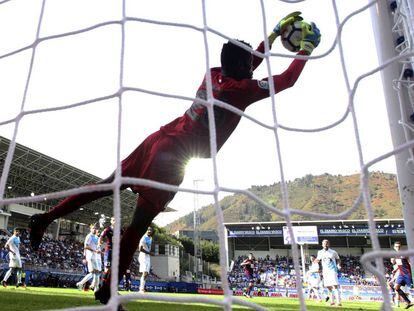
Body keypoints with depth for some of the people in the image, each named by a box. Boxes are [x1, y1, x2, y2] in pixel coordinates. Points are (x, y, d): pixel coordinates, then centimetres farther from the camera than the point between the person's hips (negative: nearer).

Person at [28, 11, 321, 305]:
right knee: (140, 221, -1)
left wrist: (276, 33, 35)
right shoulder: (241, 89, -9)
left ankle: (45, 218, 21)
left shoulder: (214, 74, 12)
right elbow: (286, 80, -2)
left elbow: (242, 71, 31)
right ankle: (107, 290, 11)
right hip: (173, 155, -8)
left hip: (160, 139, 8)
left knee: (110, 184, 17)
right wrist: (307, 48, 14)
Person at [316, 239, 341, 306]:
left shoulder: (333, 252, -3)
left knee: (335, 286, -15)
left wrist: (339, 265, -6)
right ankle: (332, 301, 17)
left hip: (332, 270, -4)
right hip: (325, 271, 4)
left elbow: (338, 259, 10)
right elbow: (318, 259, 18)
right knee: (328, 287, 7)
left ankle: (338, 302, -16)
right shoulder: (320, 252, 5)